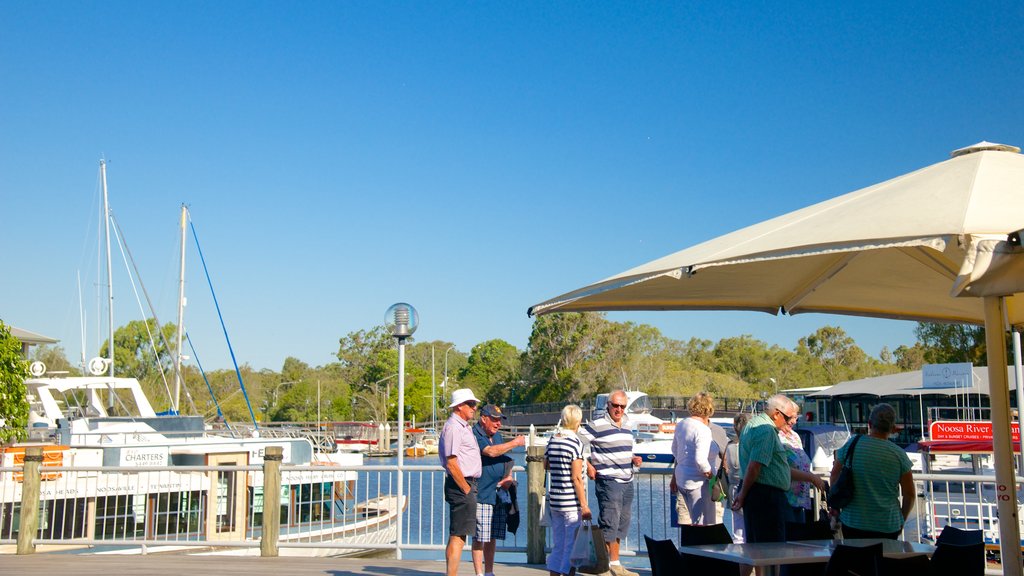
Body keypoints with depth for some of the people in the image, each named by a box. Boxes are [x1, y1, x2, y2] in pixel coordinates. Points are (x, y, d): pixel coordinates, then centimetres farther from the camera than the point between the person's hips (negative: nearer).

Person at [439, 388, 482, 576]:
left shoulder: (463, 427, 18)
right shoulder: (453, 427, -14)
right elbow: (451, 463, -20)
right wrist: (466, 489, -16)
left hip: (466, 485, 10)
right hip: (461, 485, -10)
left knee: (455, 535, 13)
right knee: (457, 536, -9)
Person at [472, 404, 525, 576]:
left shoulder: (497, 435, 18)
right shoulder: (475, 435, -10)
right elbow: (491, 452, -23)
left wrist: (509, 477, 7)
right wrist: (515, 443, -14)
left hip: (499, 495, 8)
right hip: (481, 495, -8)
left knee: (492, 537, 12)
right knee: (480, 537, -5)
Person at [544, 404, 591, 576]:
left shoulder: (552, 441, 6)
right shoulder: (576, 443, -13)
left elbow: (546, 466, 19)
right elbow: (576, 478, -15)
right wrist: (584, 505, -12)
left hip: (554, 499, 7)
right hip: (571, 502, -7)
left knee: (557, 545, 14)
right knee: (572, 545, 1)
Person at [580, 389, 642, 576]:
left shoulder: (626, 426, 14)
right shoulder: (597, 426, -10)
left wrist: (634, 459, 7)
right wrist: (588, 466, -13)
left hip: (627, 482, 8)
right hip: (608, 481, -8)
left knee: (622, 522, 13)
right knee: (609, 523, -9)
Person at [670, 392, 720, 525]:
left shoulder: (681, 425, 8)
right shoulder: (703, 430, -18)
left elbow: (675, 451, 19)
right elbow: (700, 460, -26)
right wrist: (712, 477, -12)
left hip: (681, 479, 9)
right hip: (698, 483, -9)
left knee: (696, 522, 20)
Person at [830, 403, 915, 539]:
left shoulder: (851, 444, -5)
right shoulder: (899, 454, -6)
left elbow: (835, 477, 5)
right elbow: (910, 494, 1)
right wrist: (902, 520, 17)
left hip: (852, 523, 1)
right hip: (887, 526, -1)